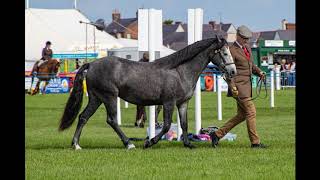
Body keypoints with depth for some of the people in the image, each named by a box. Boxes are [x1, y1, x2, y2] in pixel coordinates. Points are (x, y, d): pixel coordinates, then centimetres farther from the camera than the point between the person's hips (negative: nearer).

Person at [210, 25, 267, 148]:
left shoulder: (247, 48, 16)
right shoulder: (232, 50, -10)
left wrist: (259, 72, 7)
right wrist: (232, 87, -22)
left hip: (247, 85, 9)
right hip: (239, 86, -9)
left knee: (241, 115, 11)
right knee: (251, 112, -8)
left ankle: (217, 134, 16)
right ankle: (255, 142, -1)